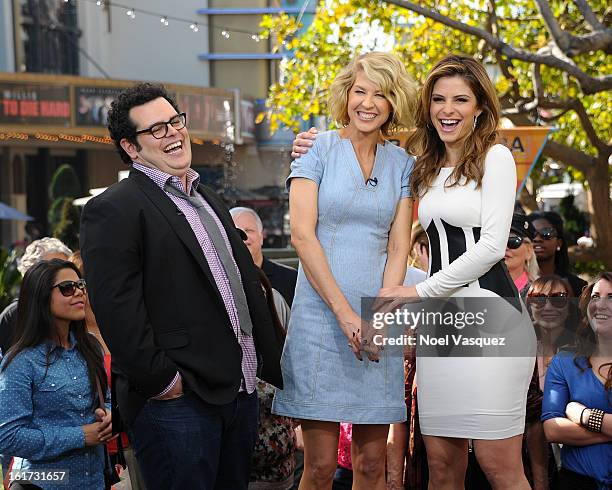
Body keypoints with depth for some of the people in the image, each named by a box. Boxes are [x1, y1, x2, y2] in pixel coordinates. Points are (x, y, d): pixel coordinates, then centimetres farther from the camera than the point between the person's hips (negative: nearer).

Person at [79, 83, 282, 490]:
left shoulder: (207, 198, 20)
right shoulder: (113, 210, -8)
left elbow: (245, 279, 23)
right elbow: (117, 311, -16)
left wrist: (265, 362, 16)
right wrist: (161, 380, -17)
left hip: (240, 392, 8)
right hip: (178, 400, -8)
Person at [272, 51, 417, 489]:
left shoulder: (401, 164, 10)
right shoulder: (318, 150, 1)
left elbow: (399, 247, 6)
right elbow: (303, 235, -7)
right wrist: (346, 313, -13)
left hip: (379, 321, 3)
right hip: (321, 317, -3)